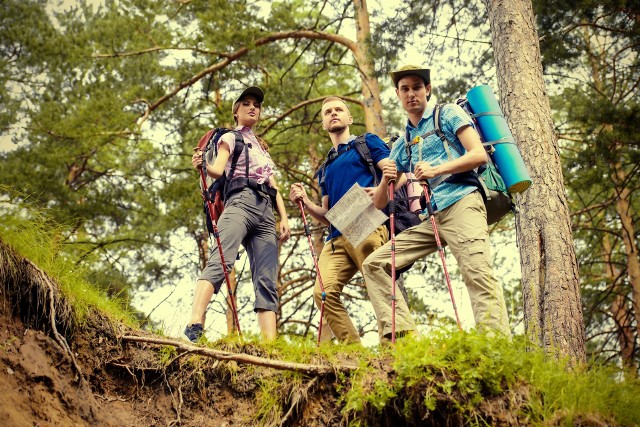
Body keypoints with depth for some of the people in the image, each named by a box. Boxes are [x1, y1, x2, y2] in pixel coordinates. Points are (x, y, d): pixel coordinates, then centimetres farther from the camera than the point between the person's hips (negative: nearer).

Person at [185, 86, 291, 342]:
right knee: (219, 261, -29)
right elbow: (218, 170, 0)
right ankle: (193, 328, -44)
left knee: (266, 282, -8)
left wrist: (284, 218, 12)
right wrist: (202, 166, -22)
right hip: (241, 202, -6)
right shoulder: (230, 138, 18)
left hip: (265, 211, 6)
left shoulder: (263, 149, 34)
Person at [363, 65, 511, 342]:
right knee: (374, 263, -3)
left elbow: (479, 154, -4)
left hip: (460, 205, -6)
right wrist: (386, 180, -2)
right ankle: (400, 332, -13)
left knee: (478, 274, -24)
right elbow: (379, 203, 21)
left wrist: (436, 170, -15)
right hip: (428, 218, 6)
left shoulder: (448, 114, 11)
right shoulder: (401, 145, 24)